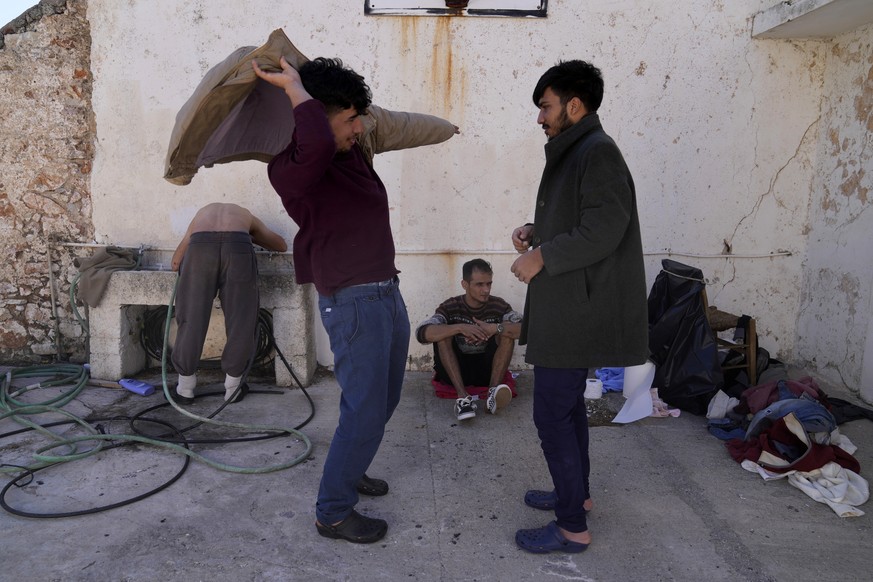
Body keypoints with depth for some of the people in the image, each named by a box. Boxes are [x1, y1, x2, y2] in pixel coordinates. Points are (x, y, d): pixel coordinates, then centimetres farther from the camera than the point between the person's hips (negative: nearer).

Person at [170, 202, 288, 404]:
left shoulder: (201, 214, 40)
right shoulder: (246, 216, 39)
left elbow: (176, 263, 31)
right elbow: (282, 245, 47)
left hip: (200, 245, 1)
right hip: (238, 246, 0)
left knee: (192, 317, 11)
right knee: (241, 319, 11)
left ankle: (185, 388, 19)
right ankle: (233, 386, 19)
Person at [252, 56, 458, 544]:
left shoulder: (356, 145, 7)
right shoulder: (291, 168, -18)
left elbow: (393, 124, 27)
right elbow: (317, 145, -39)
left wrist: (446, 128, 35)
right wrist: (294, 87, -26)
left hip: (387, 293, 10)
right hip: (353, 302, -9)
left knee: (384, 400, 22)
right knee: (365, 412, -3)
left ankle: (349, 470, 44)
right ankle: (333, 513, 16)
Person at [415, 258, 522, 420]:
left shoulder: (498, 306, -4)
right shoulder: (451, 307, -8)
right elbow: (422, 333, -25)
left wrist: (495, 328, -33)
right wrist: (460, 328, -37)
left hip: (488, 370, 1)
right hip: (455, 371, -1)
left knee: (507, 332, -19)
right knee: (442, 332, -24)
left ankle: (493, 391, -34)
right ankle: (462, 396, -37)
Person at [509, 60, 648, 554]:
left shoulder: (598, 153, -17)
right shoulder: (574, 153, 15)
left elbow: (602, 231, -25)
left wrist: (542, 257, -17)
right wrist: (537, 231, 4)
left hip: (577, 311, -11)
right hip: (570, 307, 11)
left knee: (552, 413, -4)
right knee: (568, 403, 20)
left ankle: (572, 528, 10)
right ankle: (577, 493, 37)